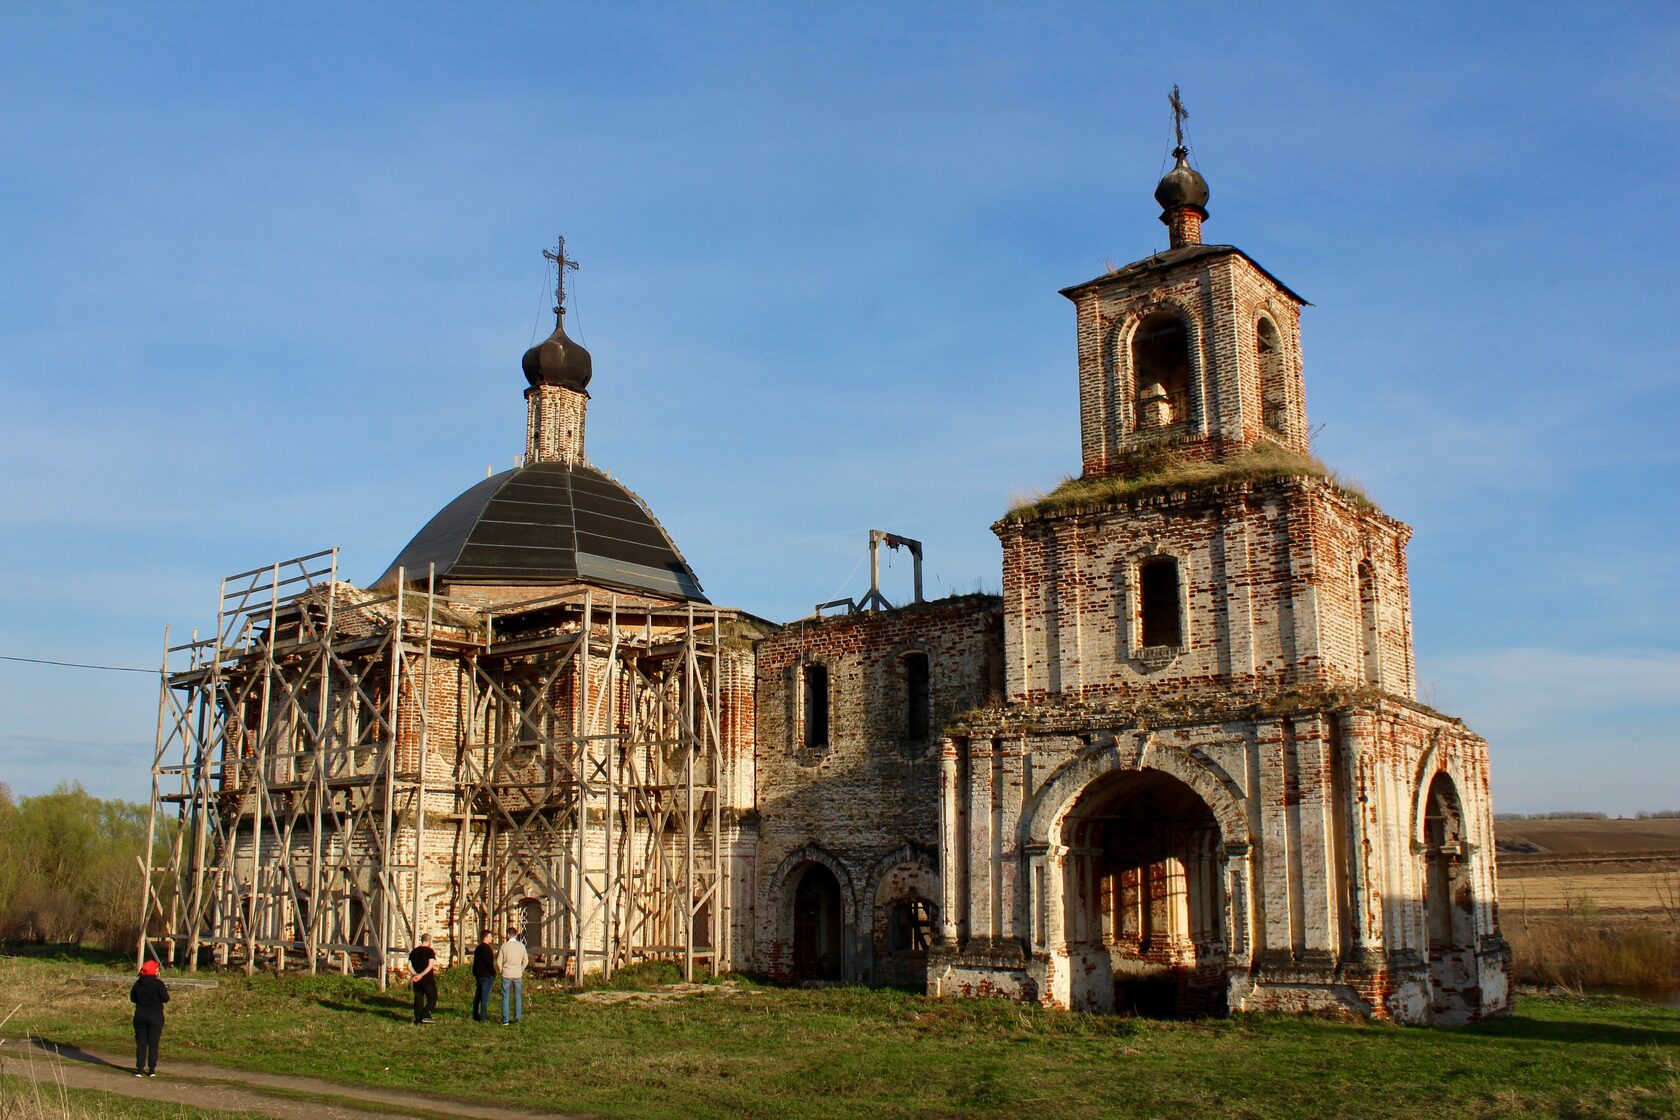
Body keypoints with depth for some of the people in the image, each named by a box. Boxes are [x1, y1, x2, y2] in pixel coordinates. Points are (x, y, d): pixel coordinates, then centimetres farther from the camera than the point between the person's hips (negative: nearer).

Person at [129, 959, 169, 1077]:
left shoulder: (138, 983, 1)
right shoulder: (158, 984, -12)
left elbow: (132, 998, 6)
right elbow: (165, 999, -12)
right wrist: (165, 991, 6)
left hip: (140, 1016, 3)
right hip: (155, 1017, -3)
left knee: (141, 1043, 8)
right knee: (153, 1044, 4)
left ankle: (139, 1069, 5)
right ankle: (151, 1070, 5)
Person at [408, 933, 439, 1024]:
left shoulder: (414, 951, 10)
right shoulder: (430, 951, -6)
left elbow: (409, 966, 2)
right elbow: (430, 966, -17)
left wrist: (415, 974, -10)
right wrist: (421, 975, -17)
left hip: (416, 980, 5)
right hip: (428, 979, -5)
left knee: (418, 999, 11)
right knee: (432, 998, 3)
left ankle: (418, 1019, 10)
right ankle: (425, 1016, -10)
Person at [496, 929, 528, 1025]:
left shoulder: (504, 945, -9)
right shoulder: (521, 945, -3)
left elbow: (499, 961, -5)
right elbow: (526, 961, 2)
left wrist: (501, 971, 11)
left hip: (506, 974, -2)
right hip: (518, 974, 2)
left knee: (505, 997, 5)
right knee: (518, 996, 12)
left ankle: (505, 1020, 6)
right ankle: (517, 1017, 11)